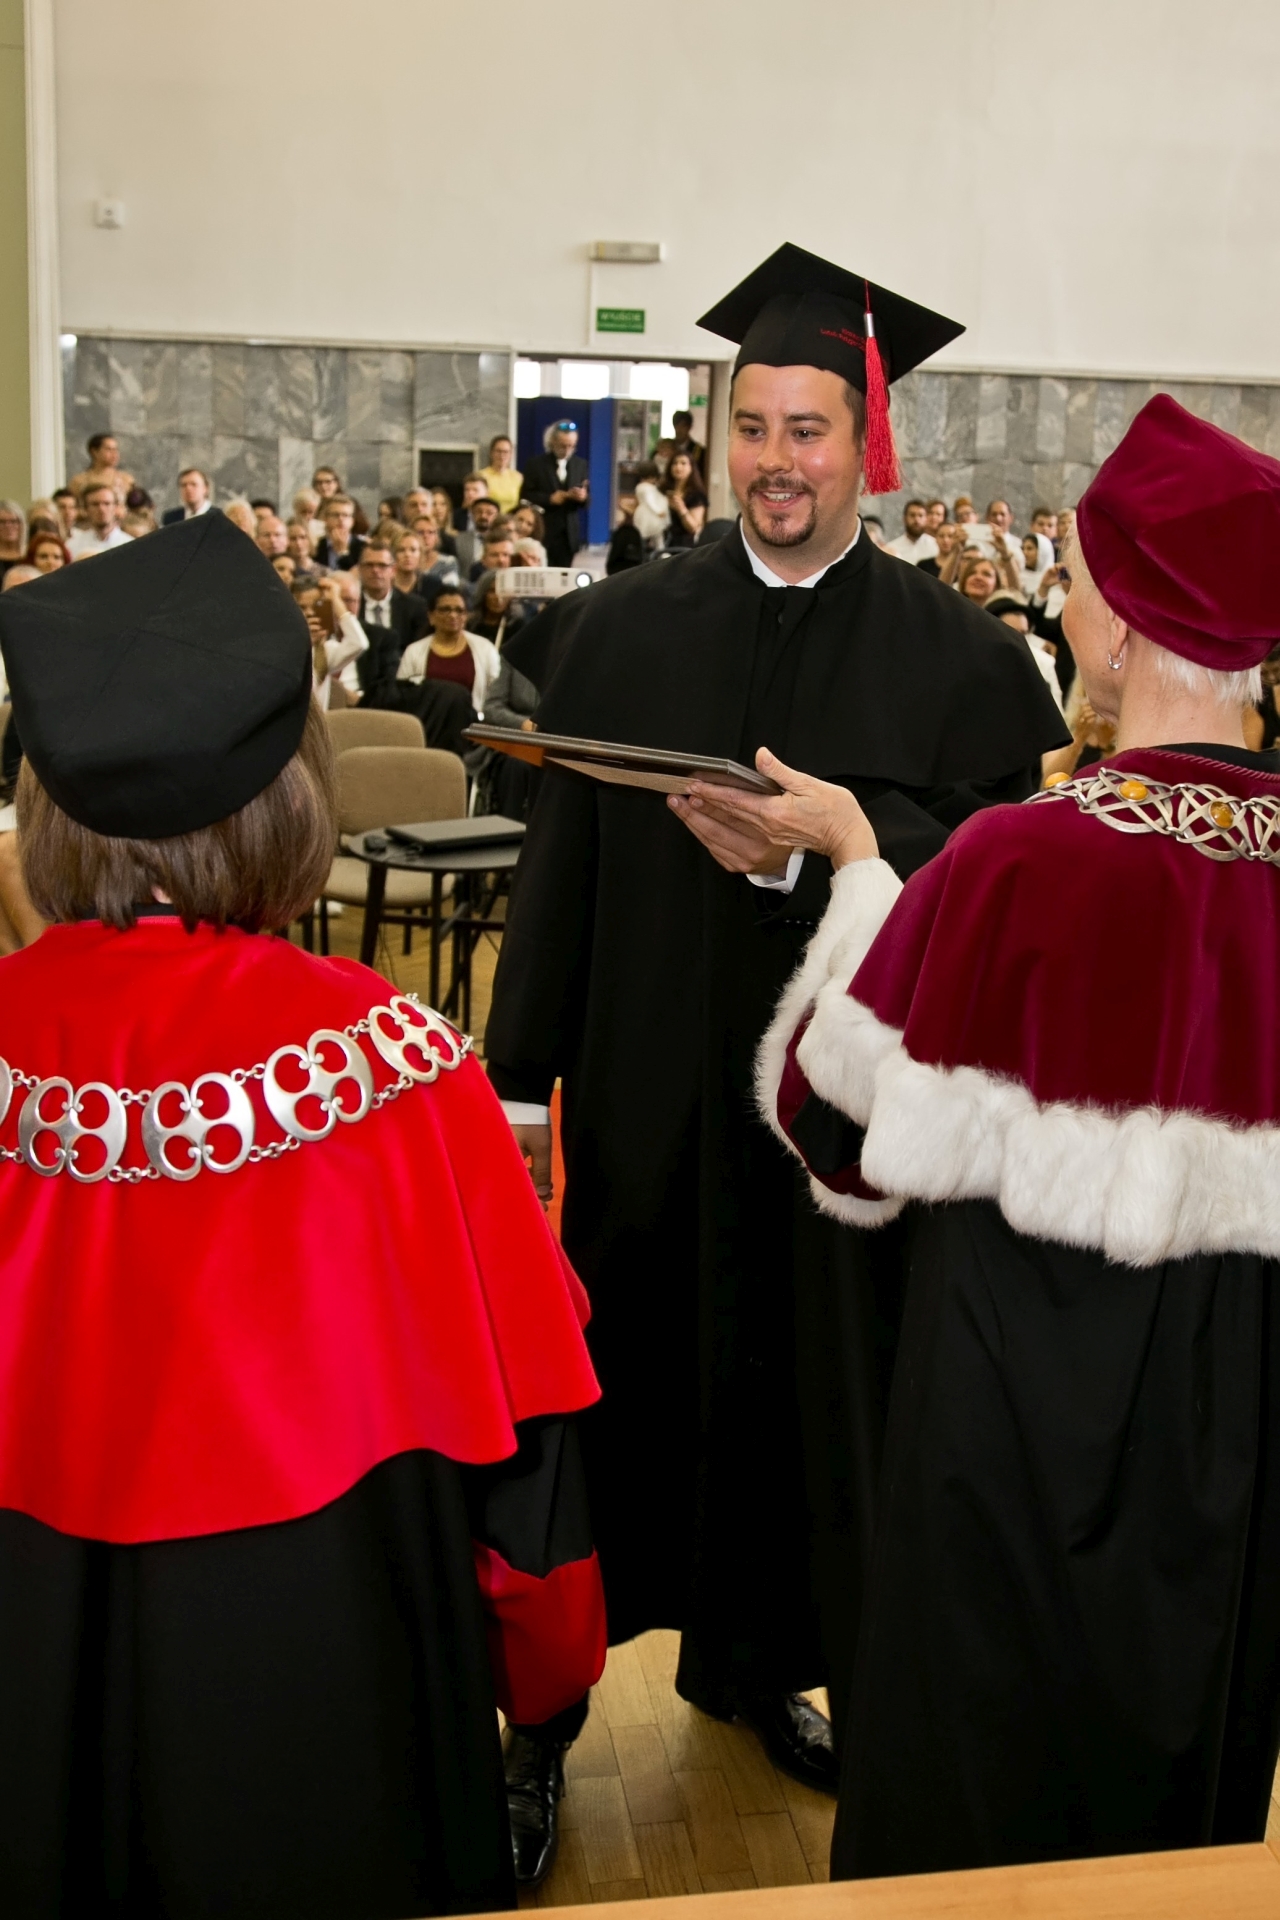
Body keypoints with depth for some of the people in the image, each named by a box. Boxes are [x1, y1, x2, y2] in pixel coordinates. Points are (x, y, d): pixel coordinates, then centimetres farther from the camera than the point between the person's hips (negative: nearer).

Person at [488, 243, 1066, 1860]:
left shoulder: (952, 655, -1)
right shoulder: (623, 628, 3)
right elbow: (563, 856, 1)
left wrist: (810, 847, -23)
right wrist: (521, 1067, -2)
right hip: (649, 1078, 1)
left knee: (812, 1375, 11)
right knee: (635, 1361, 8)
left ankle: (758, 1653, 35)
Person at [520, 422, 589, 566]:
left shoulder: (581, 464, 9)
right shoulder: (537, 463, 0)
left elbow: (585, 501, 9)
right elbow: (525, 495, -3)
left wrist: (583, 497, -15)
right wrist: (549, 499, -16)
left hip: (570, 532, 3)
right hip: (544, 530, -3)